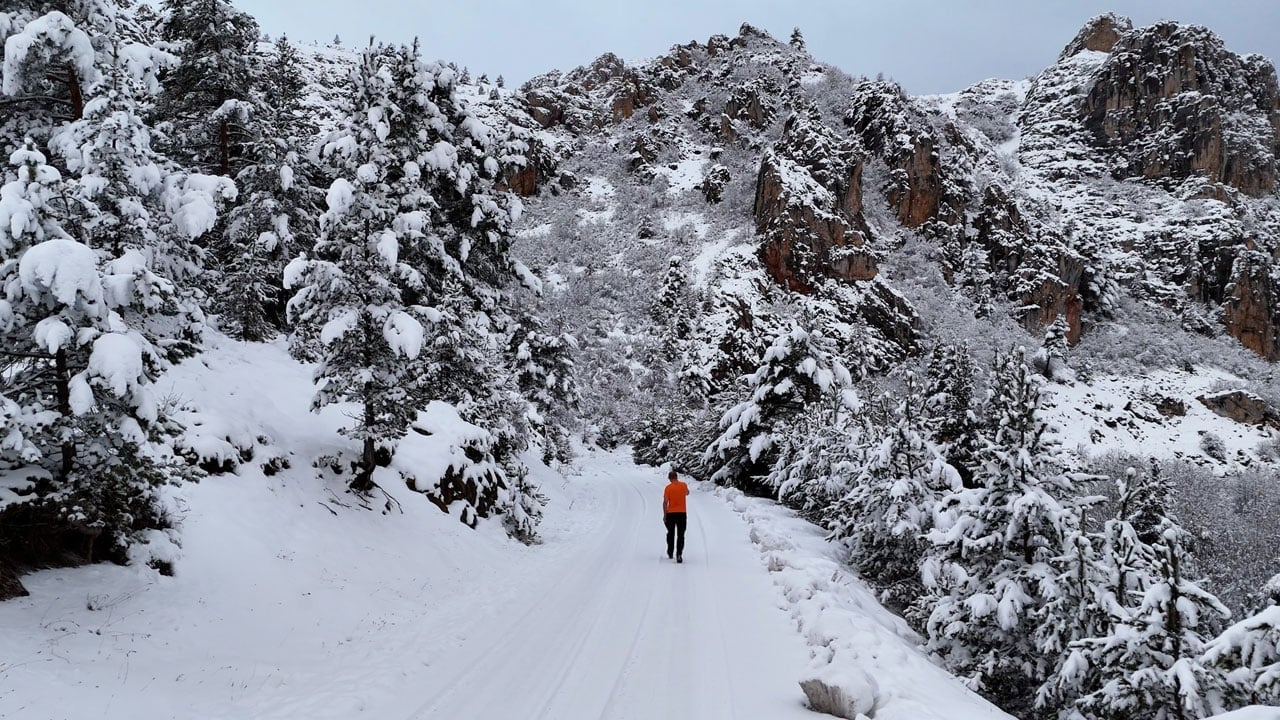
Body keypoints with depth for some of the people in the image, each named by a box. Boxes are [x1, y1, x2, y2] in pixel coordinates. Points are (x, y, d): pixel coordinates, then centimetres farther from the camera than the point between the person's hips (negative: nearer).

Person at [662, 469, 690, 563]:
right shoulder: (683, 485, 0)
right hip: (682, 513, 1)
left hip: (671, 513, -1)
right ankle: (679, 554, -14)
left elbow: (665, 502, -11)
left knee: (671, 534, 17)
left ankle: (670, 553, 26)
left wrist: (664, 515, -5)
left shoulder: (668, 488, -8)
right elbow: (687, 493, 23)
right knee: (680, 535, 0)